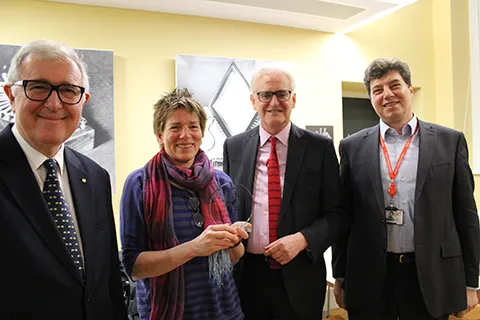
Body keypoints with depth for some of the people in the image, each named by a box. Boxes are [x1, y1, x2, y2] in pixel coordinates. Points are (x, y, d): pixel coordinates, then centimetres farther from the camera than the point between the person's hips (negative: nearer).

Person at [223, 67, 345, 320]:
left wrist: (302, 239, -16)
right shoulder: (233, 147, 3)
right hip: (246, 275, 2)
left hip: (300, 277, -1)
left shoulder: (320, 147, -3)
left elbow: (335, 212, -2)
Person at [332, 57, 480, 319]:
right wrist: (340, 277, 5)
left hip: (432, 278, 0)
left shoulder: (450, 141, 1)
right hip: (369, 279, 0)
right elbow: (343, 215, 3)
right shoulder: (353, 147, 1)